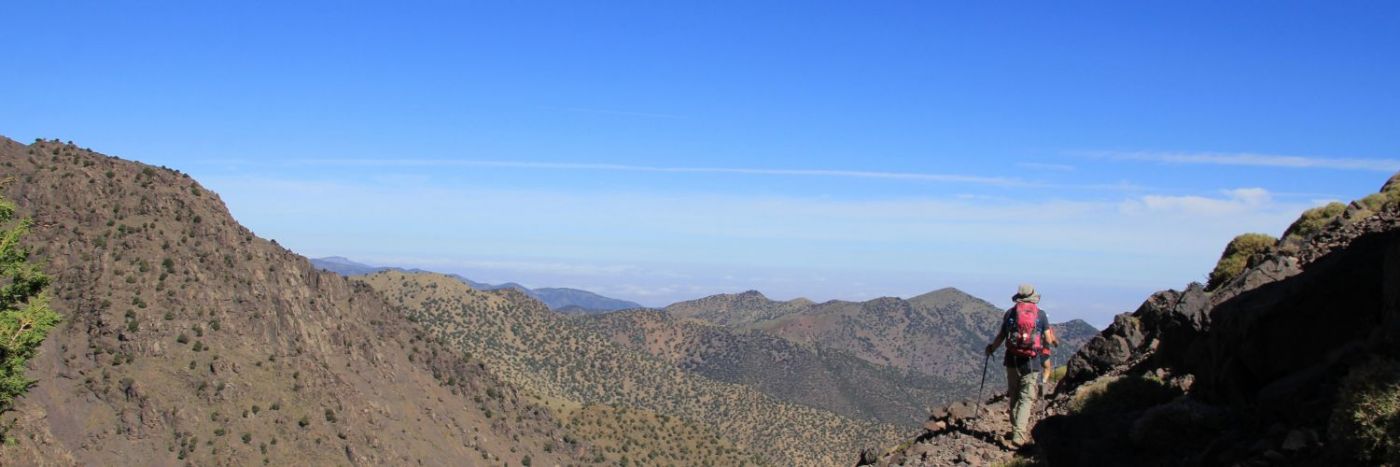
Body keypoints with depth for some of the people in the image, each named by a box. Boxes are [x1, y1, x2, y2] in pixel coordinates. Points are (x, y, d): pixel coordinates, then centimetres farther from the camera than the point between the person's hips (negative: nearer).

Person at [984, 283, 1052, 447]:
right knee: (1026, 398, 0)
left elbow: (1001, 336, 6)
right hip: (1031, 363, -2)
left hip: (1012, 360, 2)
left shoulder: (1010, 313, 2)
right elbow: (1048, 340, 3)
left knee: (1014, 396, 16)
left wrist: (991, 348, 26)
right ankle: (1018, 435, -12)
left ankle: (1017, 429, 24)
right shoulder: (1041, 314, 0)